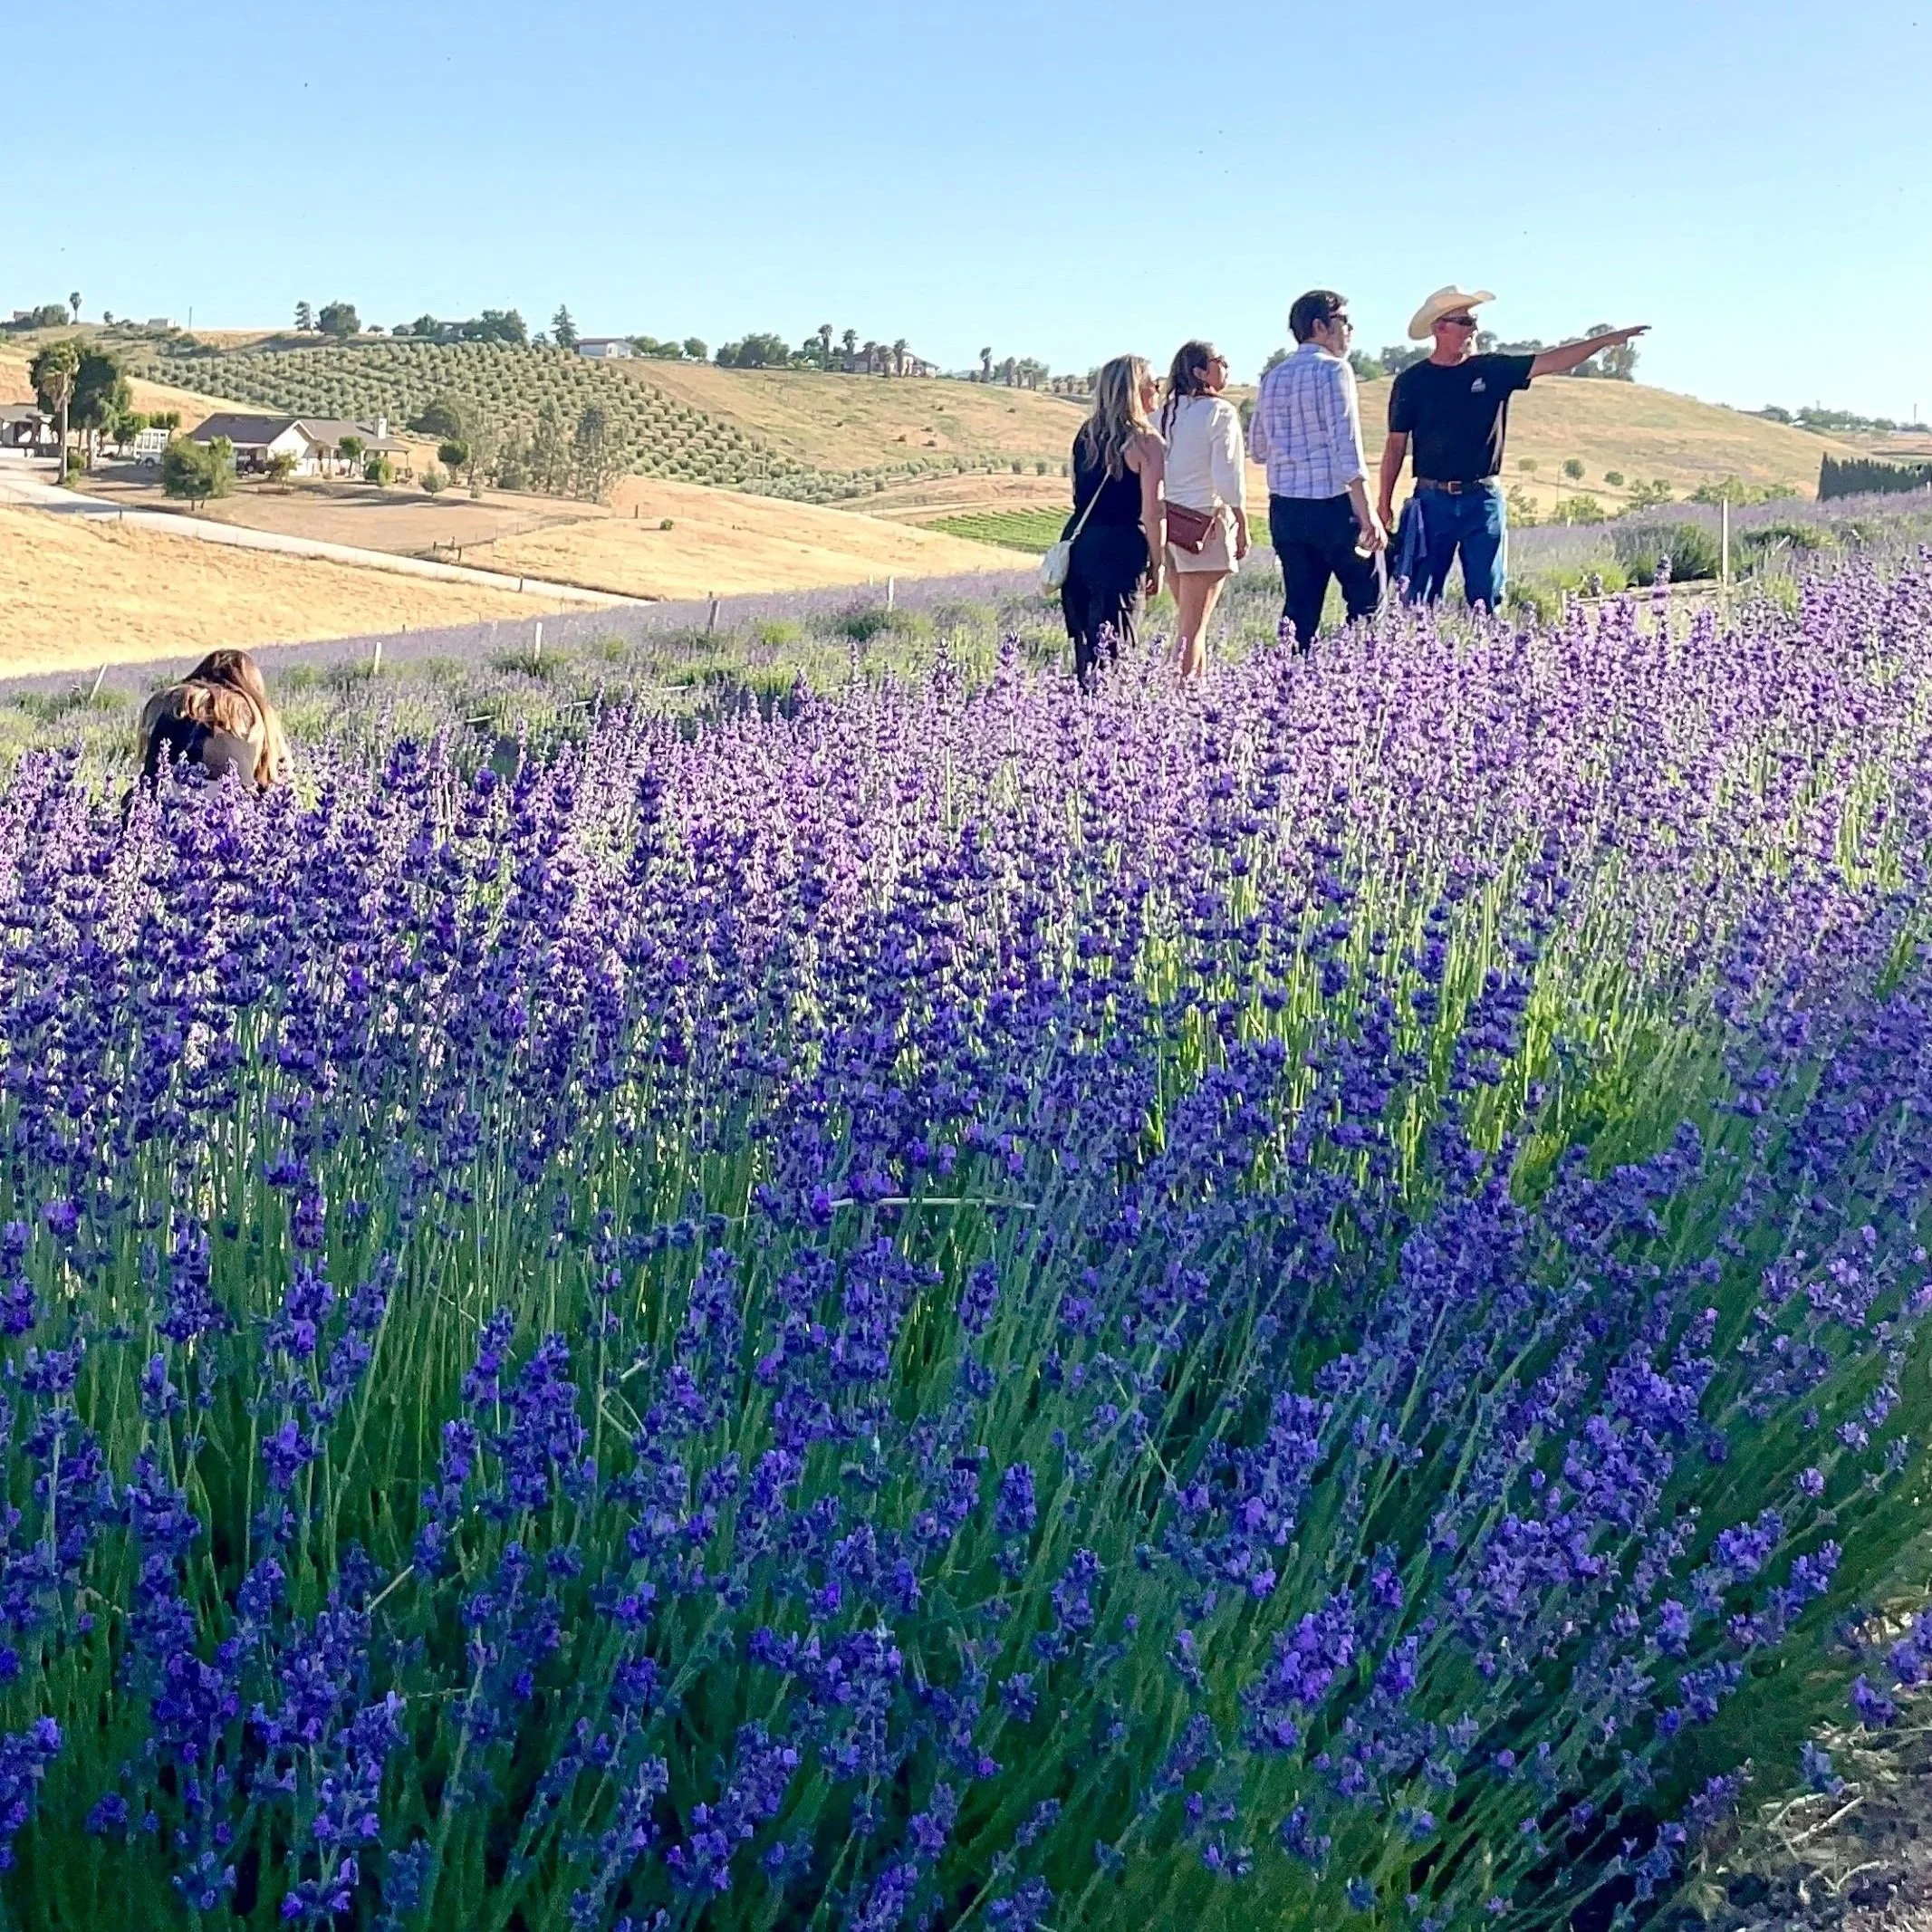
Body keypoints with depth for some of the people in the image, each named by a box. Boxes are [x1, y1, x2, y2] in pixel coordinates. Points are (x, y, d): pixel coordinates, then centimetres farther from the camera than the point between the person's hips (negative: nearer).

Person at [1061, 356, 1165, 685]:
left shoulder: (1087, 433, 10)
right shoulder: (1146, 442, -9)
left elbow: (1079, 494, 14)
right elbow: (1151, 514, -10)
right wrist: (1156, 567, 0)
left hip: (1079, 541, 6)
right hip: (1120, 549, -6)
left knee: (1086, 642, 13)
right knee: (1112, 648, -4)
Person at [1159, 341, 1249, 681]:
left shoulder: (1166, 411, 9)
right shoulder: (1220, 412, -8)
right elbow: (1229, 477, -12)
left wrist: (1159, 522, 14)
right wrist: (1242, 526, -4)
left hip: (1168, 519, 6)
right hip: (1205, 524, -6)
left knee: (1187, 620, 16)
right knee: (1194, 627, -5)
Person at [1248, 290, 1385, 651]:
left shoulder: (1273, 378, 12)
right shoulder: (1333, 370, -7)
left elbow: (1257, 449, 18)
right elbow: (1346, 444, -15)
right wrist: (1366, 514, -18)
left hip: (1284, 508, 7)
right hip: (1334, 504, -6)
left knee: (1299, 607, 8)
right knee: (1367, 602, 2)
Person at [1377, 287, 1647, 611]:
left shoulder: (1492, 371, 5)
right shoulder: (1412, 381, 0)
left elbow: (1551, 362, 0)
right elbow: (1396, 444, 2)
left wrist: (1605, 340, -9)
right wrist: (1385, 504, 0)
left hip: (1483, 499, 2)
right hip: (1433, 499, -2)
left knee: (1486, 597, 2)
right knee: (1421, 597, -2)